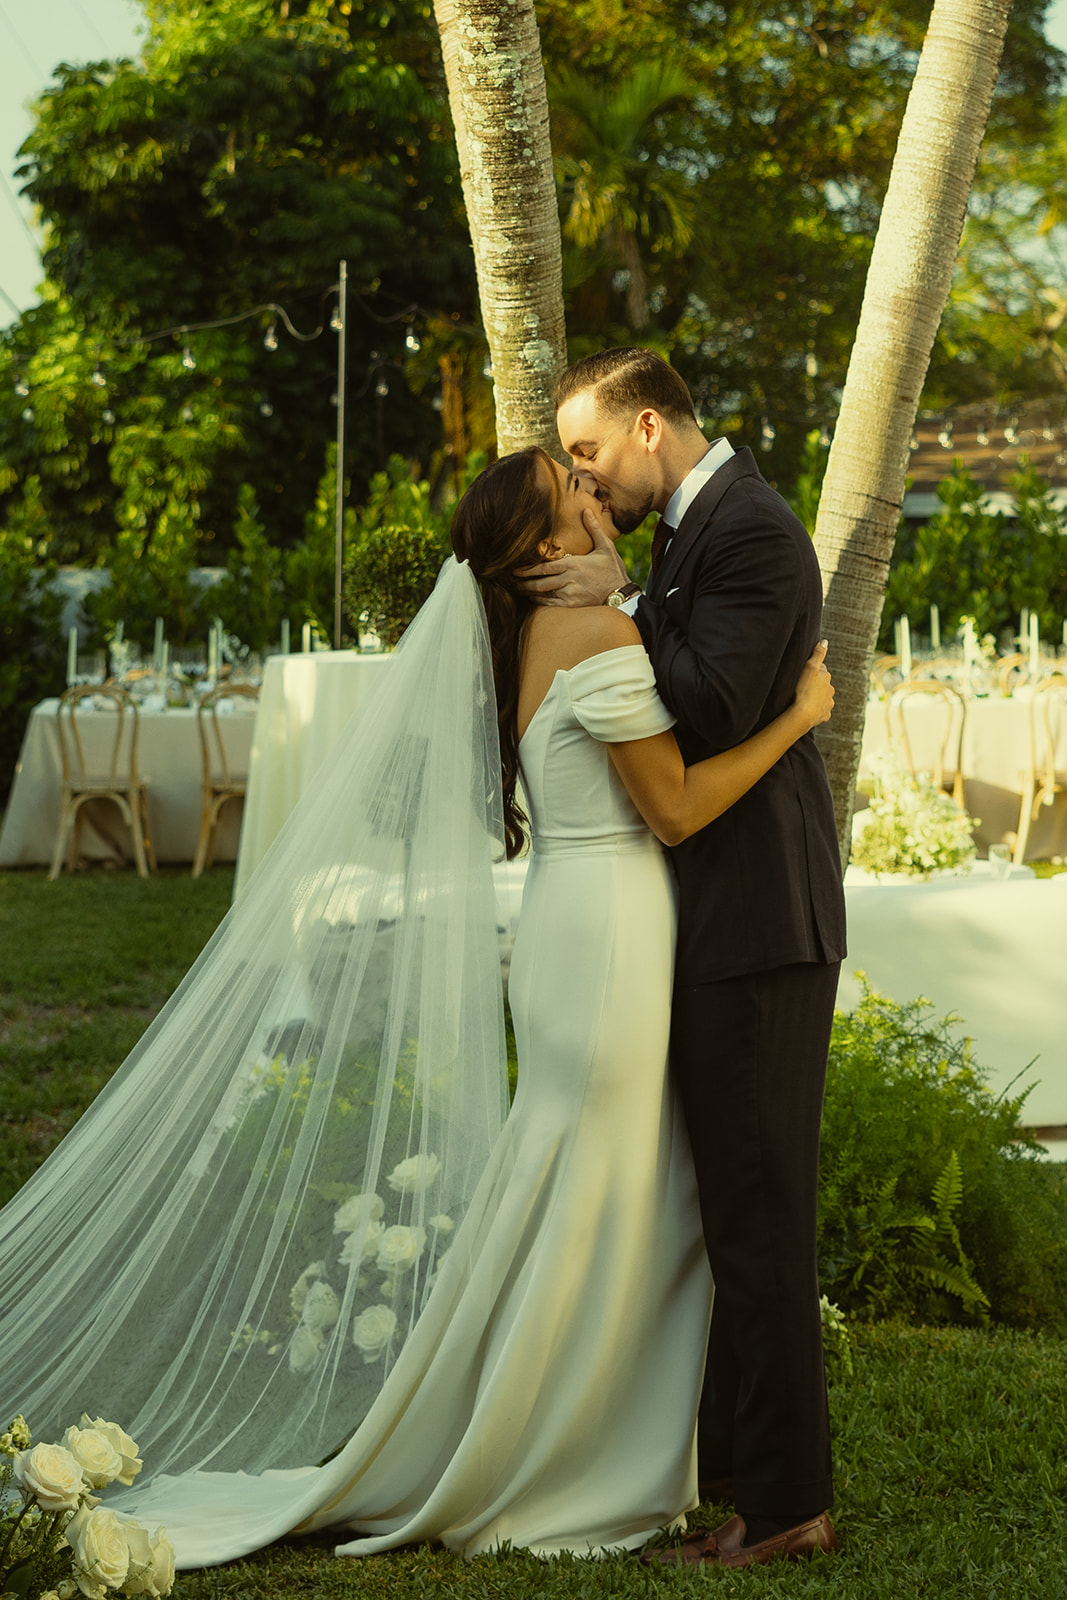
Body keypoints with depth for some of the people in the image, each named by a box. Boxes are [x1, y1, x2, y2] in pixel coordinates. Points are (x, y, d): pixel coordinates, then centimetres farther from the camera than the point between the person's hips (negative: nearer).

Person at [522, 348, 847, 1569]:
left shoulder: (748, 530, -15)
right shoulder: (693, 530, 16)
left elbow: (713, 713, -23)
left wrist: (621, 606, -15)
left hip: (757, 923, -10)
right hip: (718, 918, 10)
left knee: (757, 1207, -5)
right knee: (728, 1198, 18)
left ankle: (781, 1502, 3)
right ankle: (733, 1453, 30)